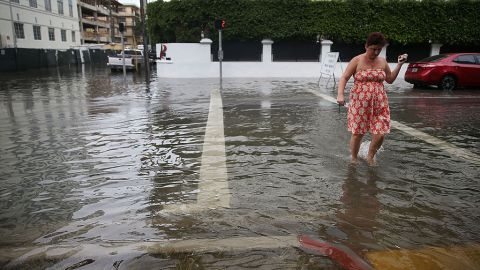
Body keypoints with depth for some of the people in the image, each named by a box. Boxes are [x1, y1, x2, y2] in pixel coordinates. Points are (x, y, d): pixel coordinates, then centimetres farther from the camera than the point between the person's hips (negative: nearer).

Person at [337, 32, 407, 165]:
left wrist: (399, 64, 10)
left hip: (379, 104, 3)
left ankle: (370, 156, 23)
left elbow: (390, 79, 20)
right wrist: (340, 94, -24)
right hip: (359, 104, -3)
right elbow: (344, 78, -9)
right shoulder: (357, 61, -4)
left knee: (380, 134, -4)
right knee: (357, 133, 2)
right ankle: (354, 158, 26)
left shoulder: (382, 61, 9)